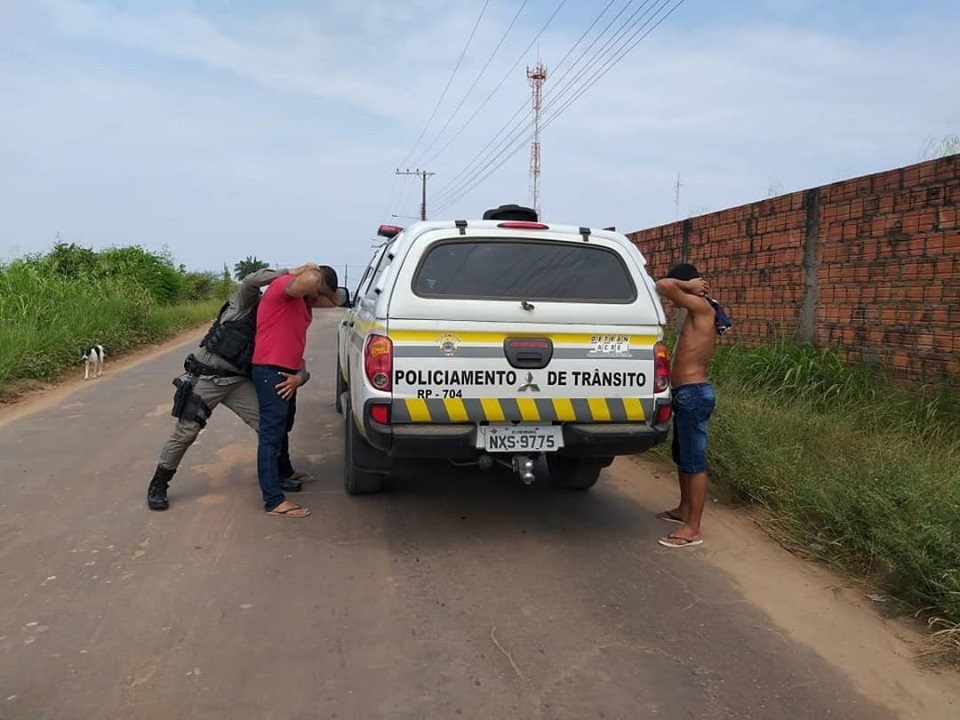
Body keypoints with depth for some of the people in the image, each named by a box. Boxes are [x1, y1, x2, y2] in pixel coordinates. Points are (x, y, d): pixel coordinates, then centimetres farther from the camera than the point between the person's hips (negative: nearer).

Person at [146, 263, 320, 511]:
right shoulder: (247, 303, -3)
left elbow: (297, 363, 0)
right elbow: (251, 281, -28)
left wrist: (298, 377, -25)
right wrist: (291, 272, -28)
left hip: (238, 381, 5)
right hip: (205, 377, -5)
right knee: (185, 433, -2)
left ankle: (283, 473, 15)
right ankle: (158, 486, 15)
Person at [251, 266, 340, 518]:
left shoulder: (303, 297, 13)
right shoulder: (284, 285, -16)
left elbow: (334, 300, 21)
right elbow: (309, 279, -37)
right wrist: (316, 276, -13)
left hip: (287, 371, 10)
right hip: (271, 371, -10)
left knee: (283, 426, 26)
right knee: (271, 433, -11)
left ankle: (283, 472, 46)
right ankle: (274, 501, -12)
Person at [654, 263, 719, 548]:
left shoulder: (702, 308, -15)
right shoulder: (696, 313, 13)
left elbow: (663, 286, -25)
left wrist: (688, 285, -12)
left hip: (693, 393, -11)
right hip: (686, 393, 11)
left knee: (695, 461, -5)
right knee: (682, 456, 22)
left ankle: (692, 529, 0)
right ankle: (684, 509, 38)